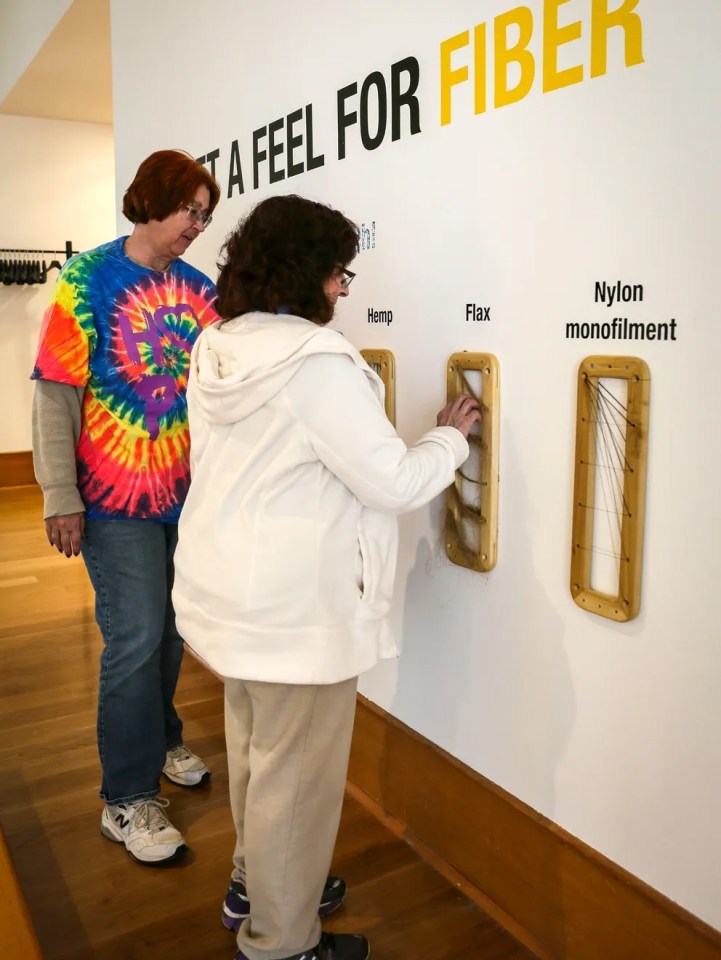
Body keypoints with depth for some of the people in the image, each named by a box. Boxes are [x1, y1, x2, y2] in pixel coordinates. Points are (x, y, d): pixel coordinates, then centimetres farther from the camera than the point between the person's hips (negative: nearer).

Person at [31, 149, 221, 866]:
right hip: (117, 499, -5)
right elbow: (54, 392, -9)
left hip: (189, 492, 5)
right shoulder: (89, 277, -7)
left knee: (171, 628, 17)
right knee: (135, 638, -2)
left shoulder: (200, 289, 5)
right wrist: (60, 497, -12)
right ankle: (127, 800, 15)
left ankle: (158, 738, 41)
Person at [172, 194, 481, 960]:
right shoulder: (316, 363, -23)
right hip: (297, 606, -9)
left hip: (226, 585, 9)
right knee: (295, 772, 9)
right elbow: (392, 482, -19)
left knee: (253, 748, 25)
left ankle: (253, 883, 46)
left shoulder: (215, 350, 4)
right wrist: (451, 438, -2)